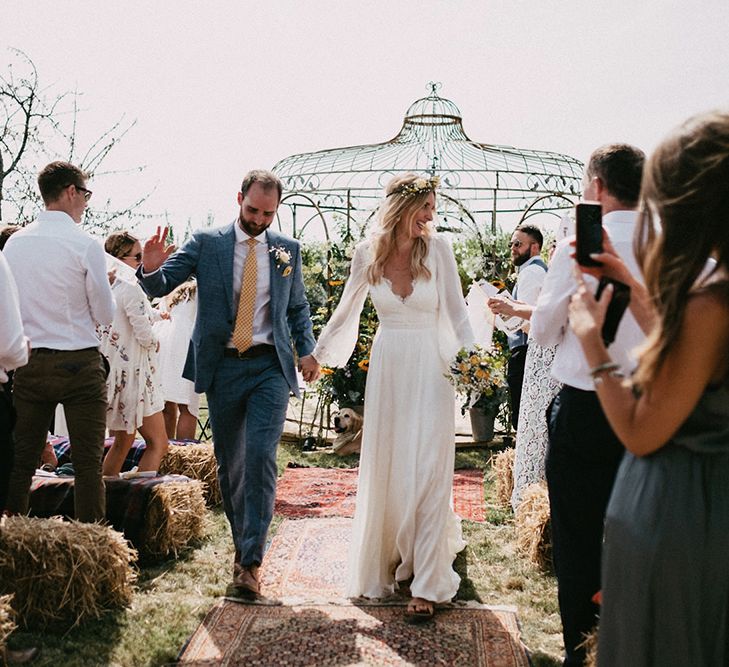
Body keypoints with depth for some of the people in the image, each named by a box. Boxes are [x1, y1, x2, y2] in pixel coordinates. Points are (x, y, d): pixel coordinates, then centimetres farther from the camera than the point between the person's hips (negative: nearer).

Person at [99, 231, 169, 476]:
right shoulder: (131, 289, -16)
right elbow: (145, 336, -19)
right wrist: (155, 343, 3)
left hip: (113, 372, 9)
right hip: (133, 372, -9)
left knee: (123, 441, 19)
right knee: (157, 443, -5)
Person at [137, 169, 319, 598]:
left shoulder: (288, 250, 7)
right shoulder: (206, 243, 1)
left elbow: (298, 306, 16)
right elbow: (161, 287, -5)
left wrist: (307, 350, 1)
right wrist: (152, 269, -28)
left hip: (270, 366, -1)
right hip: (223, 367, 1)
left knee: (260, 456, -14)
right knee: (229, 463, 11)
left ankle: (251, 561, -9)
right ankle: (242, 543, 29)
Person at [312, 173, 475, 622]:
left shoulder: (438, 248, -5)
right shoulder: (367, 254, -1)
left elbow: (456, 309, -1)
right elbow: (347, 310, 12)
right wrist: (318, 353, 18)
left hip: (429, 367, -2)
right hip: (386, 366, 2)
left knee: (426, 472, -5)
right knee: (383, 470, 9)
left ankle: (426, 583, 1)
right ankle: (389, 553, 31)